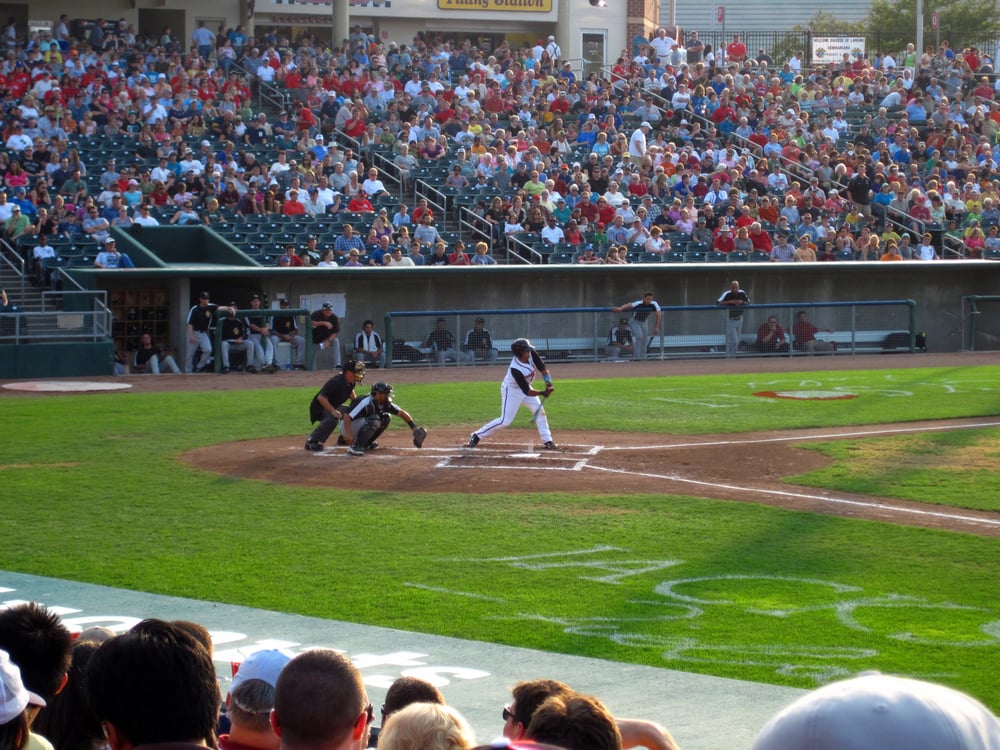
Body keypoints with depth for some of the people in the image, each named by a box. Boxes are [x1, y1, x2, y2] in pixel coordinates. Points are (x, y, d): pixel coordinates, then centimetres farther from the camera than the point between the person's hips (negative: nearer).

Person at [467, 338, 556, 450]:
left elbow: (543, 368, -11)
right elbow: (527, 392, -32)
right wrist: (542, 393, -37)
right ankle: (477, 436, 2)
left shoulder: (531, 354, -19)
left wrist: (548, 383, -25)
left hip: (525, 386, 8)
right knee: (505, 421, -9)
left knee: (539, 411, 3)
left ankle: (547, 441, 12)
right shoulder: (515, 369, -37)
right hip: (511, 390, -8)